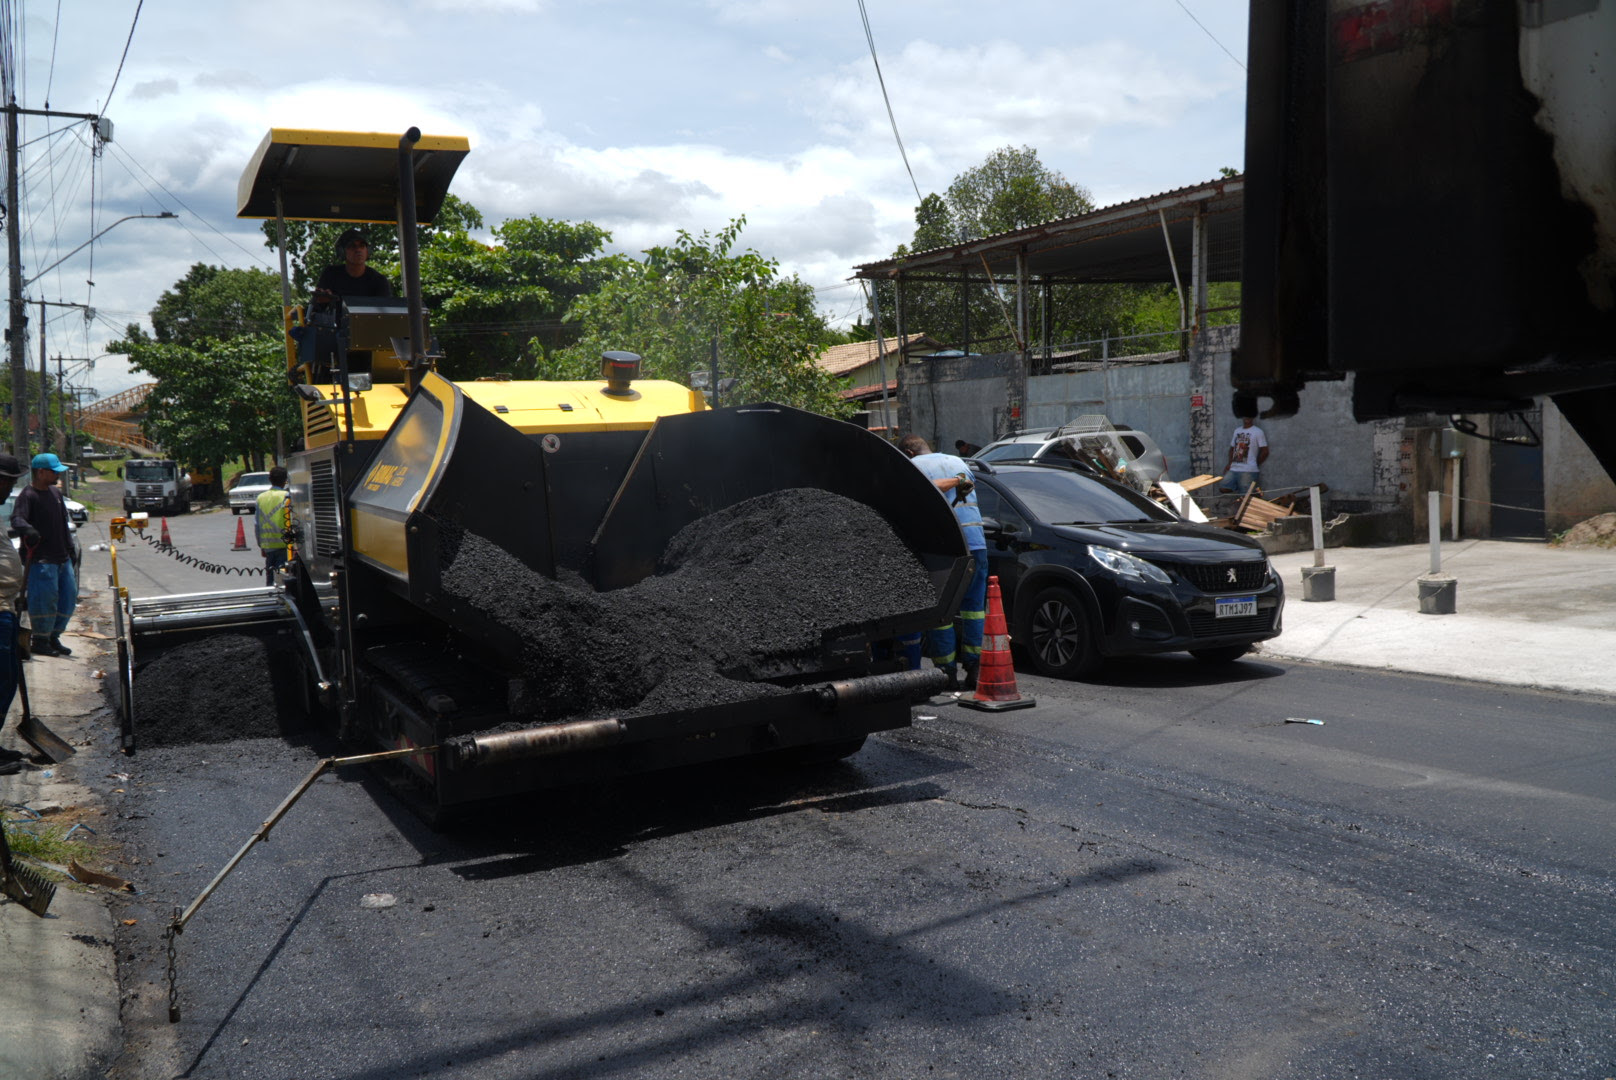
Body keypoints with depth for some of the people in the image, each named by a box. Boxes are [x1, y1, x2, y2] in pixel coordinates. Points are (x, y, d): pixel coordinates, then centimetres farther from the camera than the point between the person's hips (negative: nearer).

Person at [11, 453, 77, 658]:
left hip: (62, 557, 9)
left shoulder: (55, 492, 15)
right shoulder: (28, 495, -11)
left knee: (69, 595, 11)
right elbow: (16, 519, -25)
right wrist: (28, 529, -45)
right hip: (41, 558, -9)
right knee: (45, 598, -7)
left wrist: (70, 546, 19)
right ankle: (40, 642, 5)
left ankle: (53, 637, 23)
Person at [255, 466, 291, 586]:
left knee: (270, 577, 12)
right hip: (283, 544, -5)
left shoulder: (261, 497, 9)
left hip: (267, 545, 5)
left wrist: (261, 545, 19)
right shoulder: (286, 496, -7)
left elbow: (257, 524, 12)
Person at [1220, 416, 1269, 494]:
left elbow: (1265, 452, -5)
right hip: (1233, 470, 6)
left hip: (1248, 471, -6)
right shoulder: (1237, 431, 16)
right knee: (1223, 488, -7)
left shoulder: (1258, 432, -4)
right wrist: (1230, 463, 8)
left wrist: (1254, 465, 0)